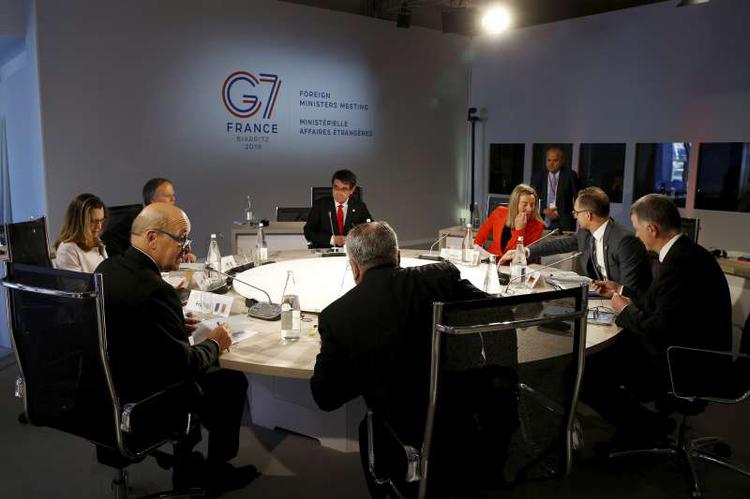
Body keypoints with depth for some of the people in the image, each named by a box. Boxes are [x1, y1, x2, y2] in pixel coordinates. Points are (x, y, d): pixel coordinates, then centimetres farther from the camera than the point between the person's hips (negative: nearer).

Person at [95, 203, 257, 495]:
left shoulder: (107, 268, -3)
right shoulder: (154, 290, -29)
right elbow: (184, 362, -21)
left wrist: (176, 325, 10)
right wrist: (214, 344, -2)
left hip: (109, 383, 9)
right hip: (140, 400, -9)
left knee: (206, 369, 25)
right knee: (233, 382, 9)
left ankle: (187, 465, 33)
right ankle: (216, 472, 29)